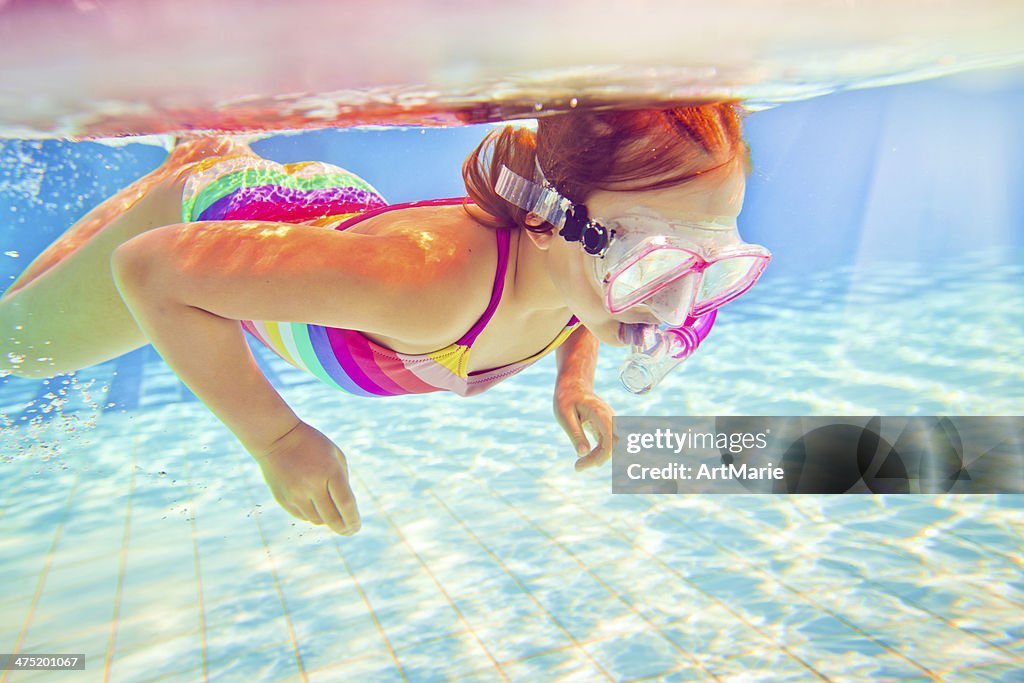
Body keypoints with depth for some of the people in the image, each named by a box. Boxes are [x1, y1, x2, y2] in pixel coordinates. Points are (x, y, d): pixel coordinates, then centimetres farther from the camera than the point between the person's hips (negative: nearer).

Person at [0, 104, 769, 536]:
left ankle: (219, 152, 54)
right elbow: (147, 265, -37)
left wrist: (576, 380, -16)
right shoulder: (424, 277, -47)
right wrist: (277, 438, -36)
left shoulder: (597, 256, -27)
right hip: (210, 220, -4)